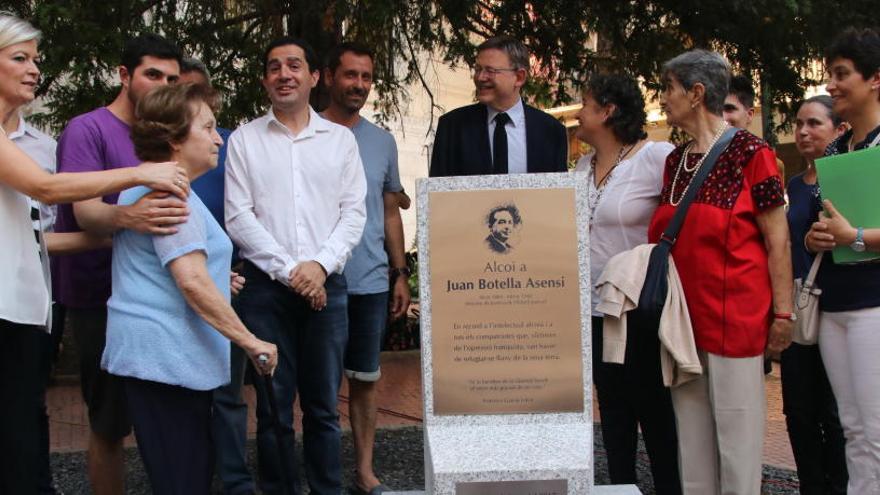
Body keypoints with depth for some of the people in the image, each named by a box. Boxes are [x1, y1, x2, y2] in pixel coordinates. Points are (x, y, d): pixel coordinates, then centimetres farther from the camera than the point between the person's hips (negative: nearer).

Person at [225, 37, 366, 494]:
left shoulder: (341, 138, 10)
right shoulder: (244, 139, 6)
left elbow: (354, 212, 4)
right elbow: (238, 217, -1)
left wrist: (321, 264, -10)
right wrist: (288, 270, -8)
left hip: (326, 284, 1)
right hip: (264, 285, -1)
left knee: (324, 406, 6)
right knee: (274, 406, 4)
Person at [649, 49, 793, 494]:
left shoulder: (749, 152, -8)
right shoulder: (675, 161, 12)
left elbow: (778, 240, -9)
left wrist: (783, 312, -11)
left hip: (735, 314, -7)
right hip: (684, 314, 7)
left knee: (736, 431, -1)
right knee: (691, 432, 11)